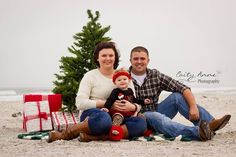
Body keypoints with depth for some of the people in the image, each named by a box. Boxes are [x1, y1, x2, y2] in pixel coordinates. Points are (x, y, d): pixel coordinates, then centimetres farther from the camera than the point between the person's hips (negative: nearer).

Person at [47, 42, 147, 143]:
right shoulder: (90, 76, 5)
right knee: (104, 119, -42)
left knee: (141, 123, -28)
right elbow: (80, 103, -7)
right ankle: (66, 133, -21)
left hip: (116, 118, 4)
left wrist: (132, 107, -16)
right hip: (92, 114, -4)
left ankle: (94, 137, -34)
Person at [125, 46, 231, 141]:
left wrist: (193, 106, -19)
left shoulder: (155, 75, 3)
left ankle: (210, 123, -30)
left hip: (156, 113, 4)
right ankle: (197, 132, -56)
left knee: (177, 96, -15)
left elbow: (183, 88, -4)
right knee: (154, 116, -36)